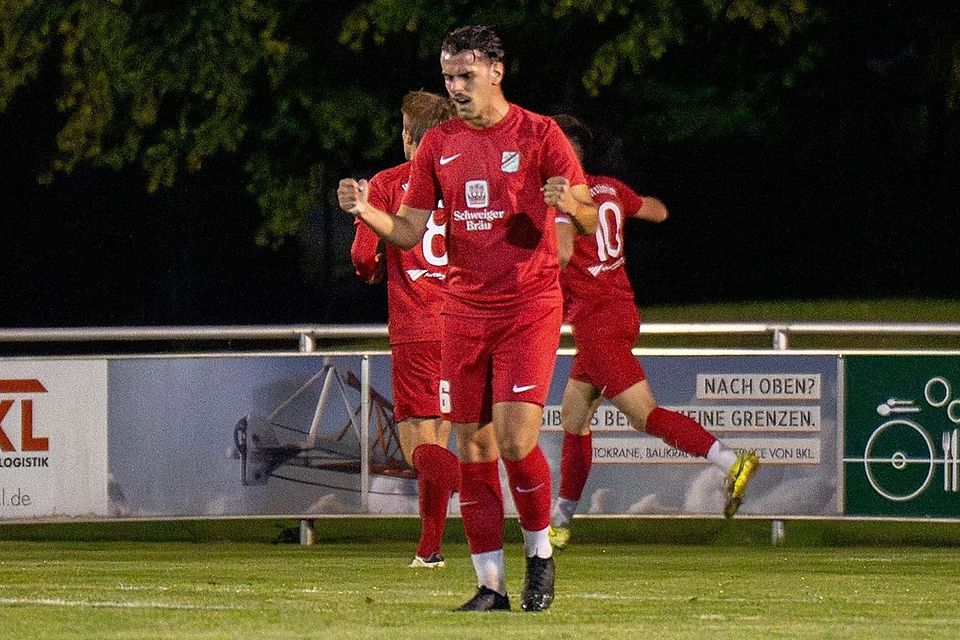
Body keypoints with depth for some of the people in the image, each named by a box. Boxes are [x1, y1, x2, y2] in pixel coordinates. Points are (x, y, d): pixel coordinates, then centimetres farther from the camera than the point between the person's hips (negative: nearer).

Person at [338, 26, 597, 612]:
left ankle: (541, 554, 8)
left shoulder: (539, 134, -3)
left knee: (515, 439, -15)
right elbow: (409, 230, 7)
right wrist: (364, 211, -12)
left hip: (530, 306, -4)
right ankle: (491, 584, 7)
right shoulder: (439, 145, 8)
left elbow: (590, 221, -3)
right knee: (473, 445, 1)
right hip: (465, 311, 4)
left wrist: (570, 202, -26)